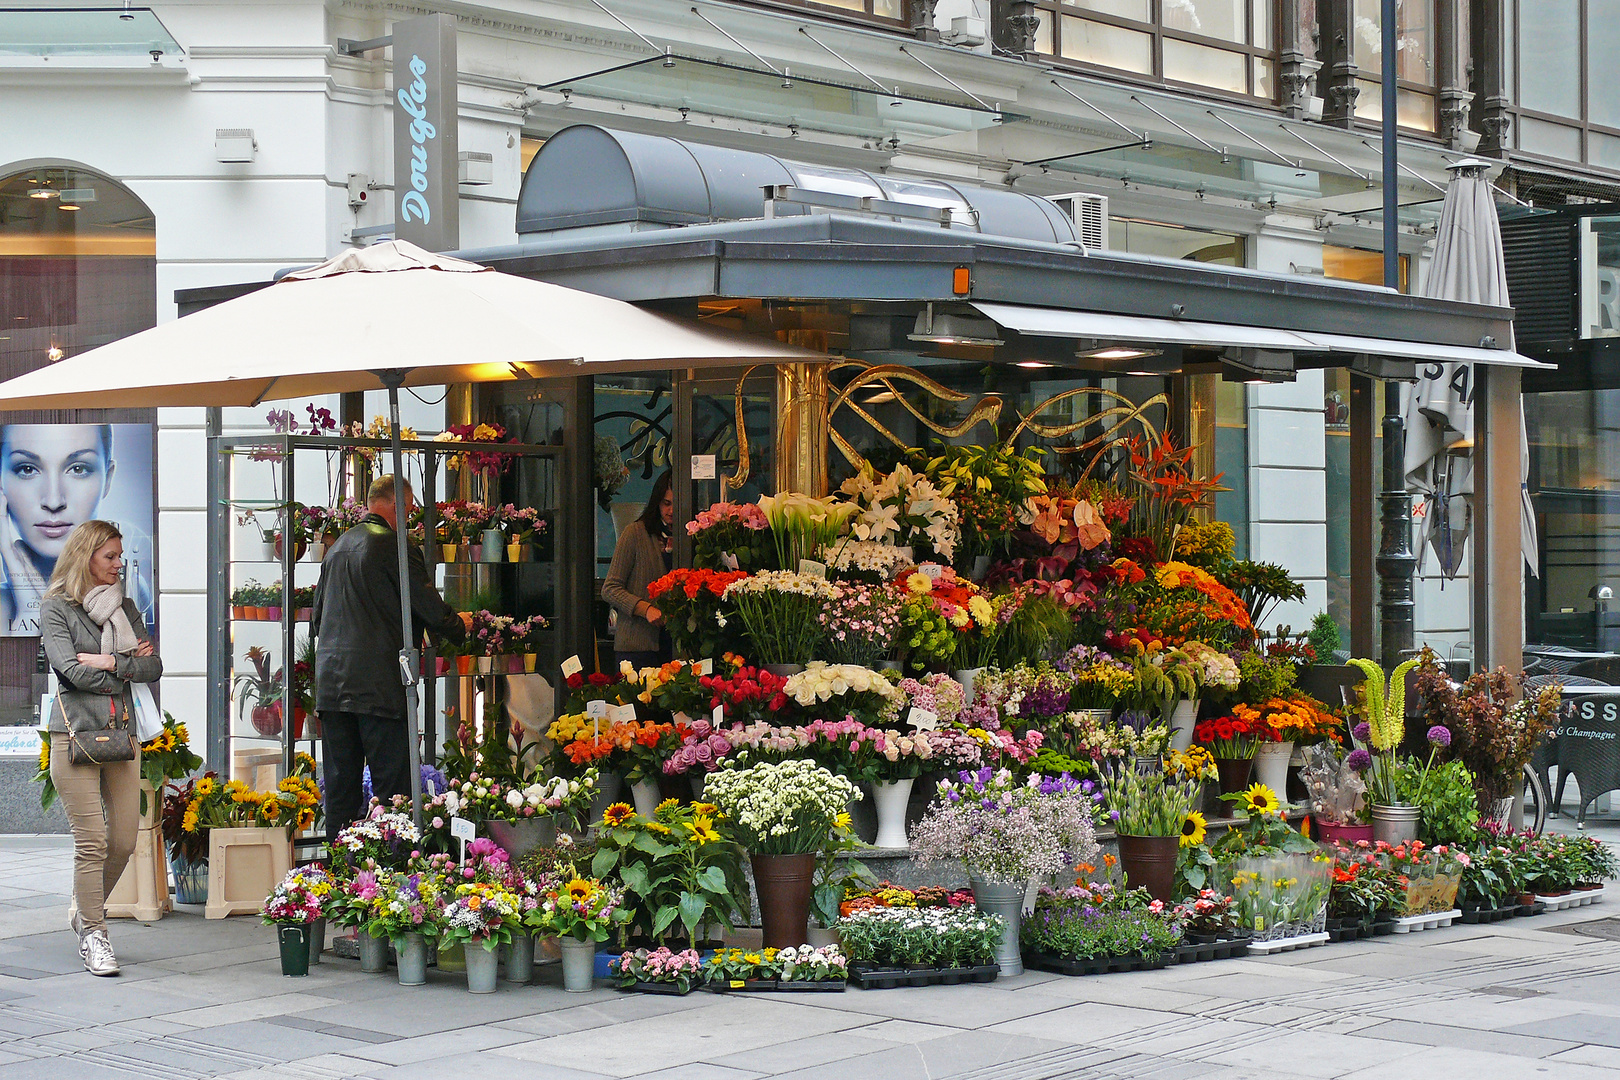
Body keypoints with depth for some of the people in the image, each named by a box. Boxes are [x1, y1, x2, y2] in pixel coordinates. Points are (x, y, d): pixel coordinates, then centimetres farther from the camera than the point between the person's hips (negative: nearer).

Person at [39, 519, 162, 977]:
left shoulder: (125, 607, 16)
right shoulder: (56, 609, 1)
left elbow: (153, 667, 6)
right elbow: (71, 669, -12)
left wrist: (109, 662, -9)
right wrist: (130, 668, -4)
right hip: (75, 733, -5)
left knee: (125, 840, 3)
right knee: (91, 841, -7)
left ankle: (86, 908, 27)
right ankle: (92, 933, 5)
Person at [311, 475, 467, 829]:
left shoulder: (338, 547, 15)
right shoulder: (394, 546, -9)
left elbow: (317, 618, 22)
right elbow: (430, 609, -7)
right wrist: (460, 626, 13)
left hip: (331, 680, 8)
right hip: (379, 683, -8)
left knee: (340, 784, 10)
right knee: (392, 785, -4)